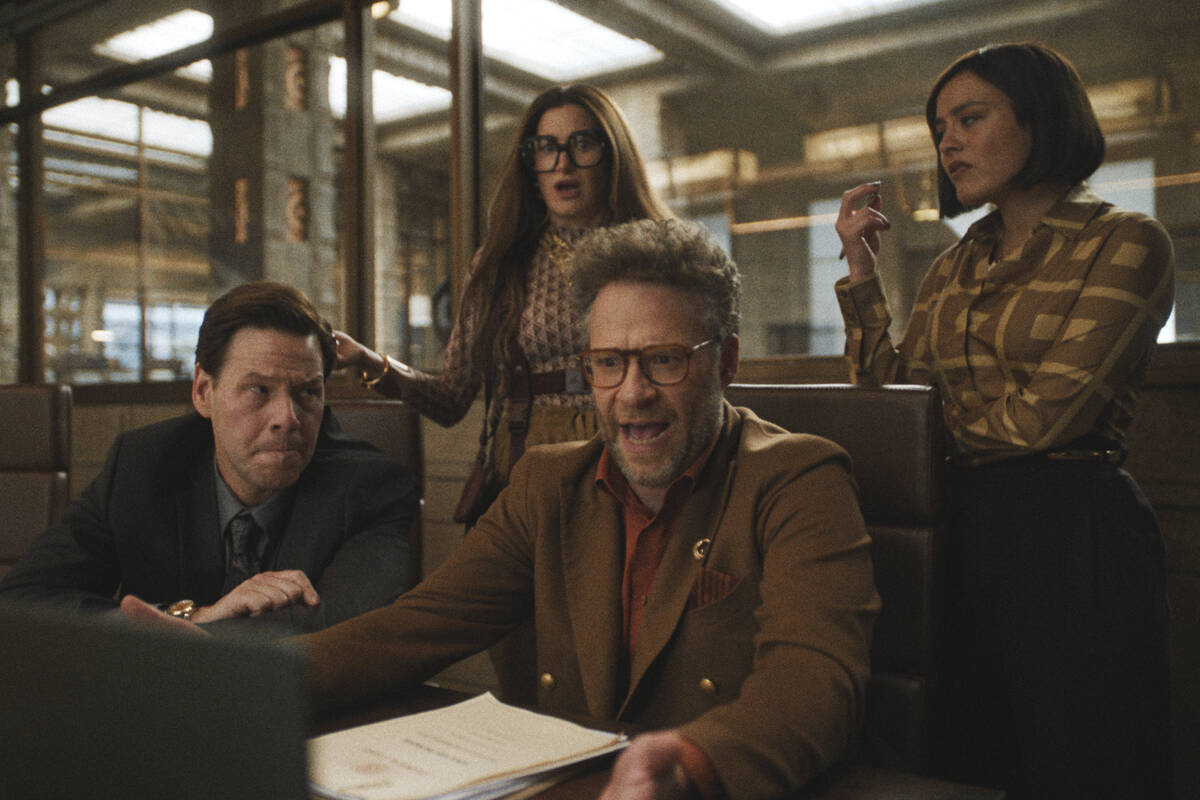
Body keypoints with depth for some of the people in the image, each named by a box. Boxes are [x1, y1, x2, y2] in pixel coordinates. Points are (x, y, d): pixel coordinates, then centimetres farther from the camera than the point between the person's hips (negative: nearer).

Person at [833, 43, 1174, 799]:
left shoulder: (1126, 243, -7)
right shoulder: (957, 265, 13)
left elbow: (1049, 412, -16)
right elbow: (894, 383, 5)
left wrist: (957, 427, 0)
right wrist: (861, 268, 2)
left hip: (1072, 529, -6)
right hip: (969, 523, 6)